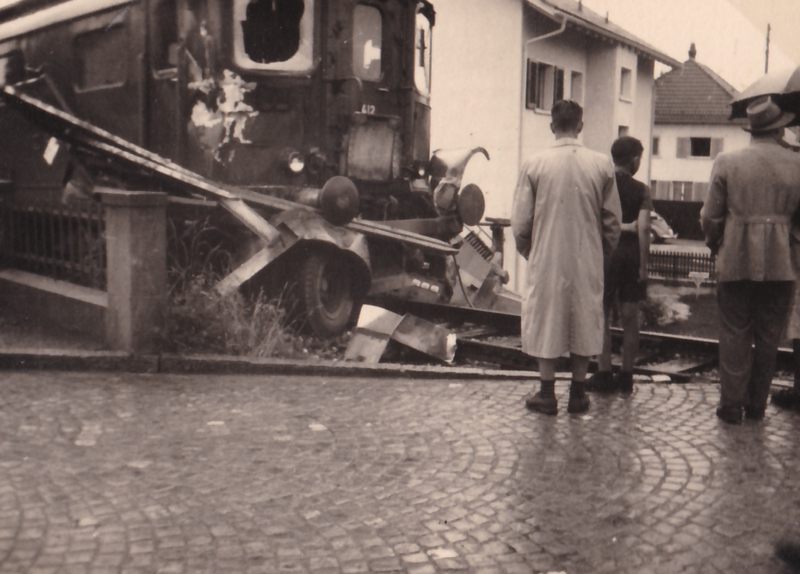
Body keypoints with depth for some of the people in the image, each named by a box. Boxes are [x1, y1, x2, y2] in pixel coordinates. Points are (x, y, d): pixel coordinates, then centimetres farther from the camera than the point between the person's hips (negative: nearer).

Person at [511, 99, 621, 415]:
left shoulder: (535, 164, -8)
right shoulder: (602, 165, -4)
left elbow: (520, 221, -5)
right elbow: (612, 221, 2)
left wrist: (529, 251, 12)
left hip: (546, 259, -1)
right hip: (588, 261, 2)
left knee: (545, 321, 9)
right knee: (584, 321, 12)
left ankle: (547, 393, 14)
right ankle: (578, 394, 18)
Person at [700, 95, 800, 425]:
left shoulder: (727, 162, -3)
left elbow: (710, 216, -1)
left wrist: (715, 244, 17)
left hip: (735, 261, -1)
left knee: (734, 334, 6)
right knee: (768, 336, 11)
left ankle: (731, 406, 9)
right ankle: (757, 406, 20)